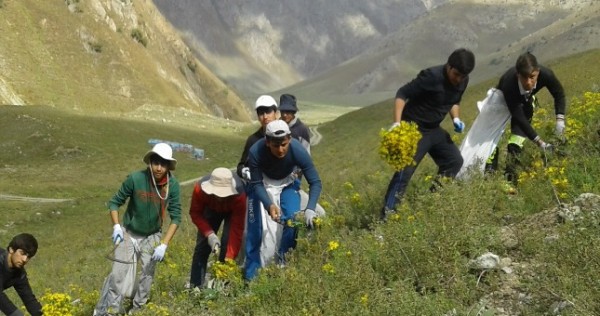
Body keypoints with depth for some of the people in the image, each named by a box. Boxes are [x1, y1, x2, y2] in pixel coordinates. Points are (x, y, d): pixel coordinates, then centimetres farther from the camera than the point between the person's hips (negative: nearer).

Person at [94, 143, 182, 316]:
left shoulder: (172, 185, -18)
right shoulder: (135, 178, -24)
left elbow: (176, 217, -12)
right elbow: (115, 202, -10)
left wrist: (164, 245, -19)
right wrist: (116, 226, -23)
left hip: (152, 237, 2)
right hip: (129, 233, -2)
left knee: (148, 275, 8)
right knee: (118, 275, -9)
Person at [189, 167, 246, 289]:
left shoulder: (239, 195, -44)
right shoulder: (200, 189, -39)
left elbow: (237, 229, -39)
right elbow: (195, 213, -22)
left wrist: (229, 259, -43)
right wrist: (209, 234, -36)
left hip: (232, 211, -2)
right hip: (211, 209, 2)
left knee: (227, 243, -19)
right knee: (202, 245, -4)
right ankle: (195, 287, 4)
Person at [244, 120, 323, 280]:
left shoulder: (298, 151, -34)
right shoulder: (256, 152, -35)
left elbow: (315, 182, -28)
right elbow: (257, 184, -25)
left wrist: (310, 209, -43)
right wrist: (270, 205, -43)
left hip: (287, 183, 1)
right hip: (264, 184, -1)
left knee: (292, 219, -17)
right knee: (257, 228, -9)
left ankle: (284, 265, 0)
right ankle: (251, 276, 0)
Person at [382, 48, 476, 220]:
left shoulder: (462, 82, -3)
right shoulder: (431, 76, -26)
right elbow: (402, 93, -23)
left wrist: (455, 118, -5)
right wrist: (397, 122, -34)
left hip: (434, 129, 8)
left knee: (455, 160, 9)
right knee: (405, 170, -16)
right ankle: (386, 215, -16)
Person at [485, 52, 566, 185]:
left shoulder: (546, 74, -38)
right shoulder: (509, 83, -46)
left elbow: (559, 94, -14)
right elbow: (519, 118, -40)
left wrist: (560, 119, -25)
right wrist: (539, 142, -43)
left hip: (525, 101, 2)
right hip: (502, 100, -2)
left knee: (518, 136, -9)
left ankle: (510, 177, -2)